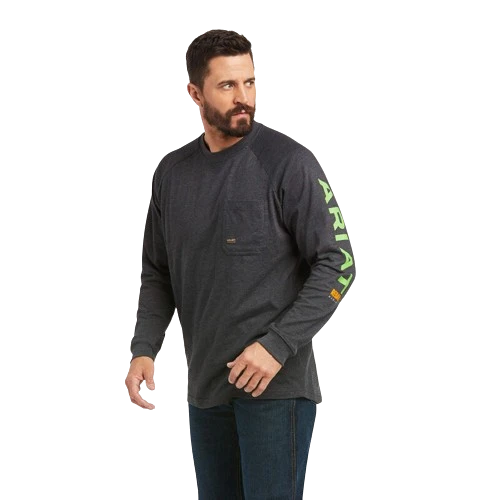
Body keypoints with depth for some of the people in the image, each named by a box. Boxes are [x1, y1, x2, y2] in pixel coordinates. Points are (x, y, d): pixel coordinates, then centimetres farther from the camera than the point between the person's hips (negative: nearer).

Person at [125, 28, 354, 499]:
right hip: (205, 385, 5)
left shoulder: (288, 162, -8)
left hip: (275, 384, -5)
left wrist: (277, 345, -18)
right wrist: (143, 349, -1)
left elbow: (337, 262, -10)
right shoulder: (171, 172, 8)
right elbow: (157, 273, 14)